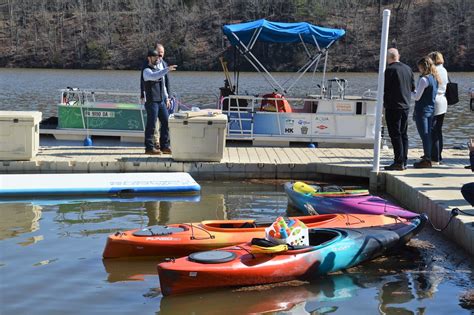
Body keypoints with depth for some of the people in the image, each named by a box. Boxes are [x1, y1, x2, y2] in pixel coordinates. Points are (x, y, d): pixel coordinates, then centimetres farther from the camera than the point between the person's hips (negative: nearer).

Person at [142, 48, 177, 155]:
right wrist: (167, 69, -40)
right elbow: (153, 76, -33)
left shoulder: (160, 68, 16)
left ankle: (165, 146, 11)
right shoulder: (147, 71, -9)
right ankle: (149, 147, 3)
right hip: (151, 101, -8)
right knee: (151, 125, -4)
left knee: (166, 122, 5)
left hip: (161, 101, 8)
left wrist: (166, 97, 19)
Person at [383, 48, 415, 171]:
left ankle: (399, 162, -6)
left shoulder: (389, 70, -13)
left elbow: (384, 88, -15)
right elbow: (413, 87, 10)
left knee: (395, 134, -5)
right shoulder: (408, 69, 8)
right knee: (404, 134, 12)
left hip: (393, 106, -7)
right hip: (405, 105, 7)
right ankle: (404, 161, 16)